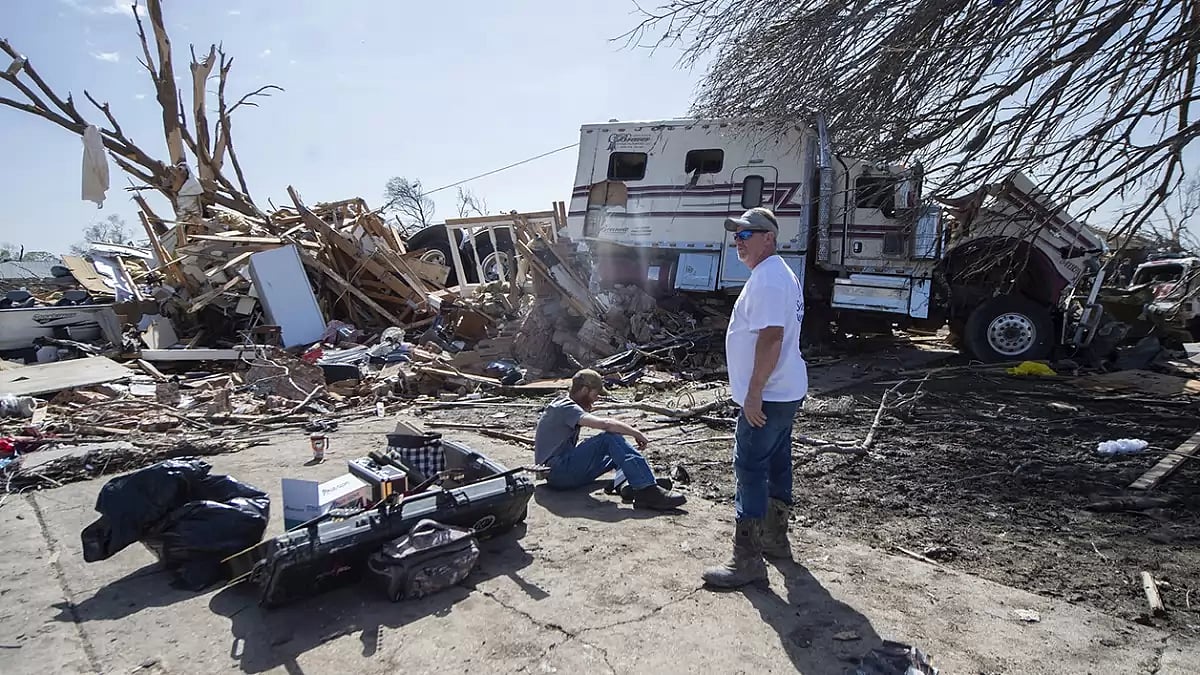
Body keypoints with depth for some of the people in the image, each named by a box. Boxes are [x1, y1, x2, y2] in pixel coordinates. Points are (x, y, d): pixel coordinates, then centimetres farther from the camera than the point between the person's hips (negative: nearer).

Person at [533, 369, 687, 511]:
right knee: (611, 439, -23)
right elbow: (605, 423, -26)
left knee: (619, 452, 12)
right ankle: (647, 491, -32)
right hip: (559, 471, -10)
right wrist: (637, 434, -18)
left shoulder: (563, 405, 19)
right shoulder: (566, 408, -13)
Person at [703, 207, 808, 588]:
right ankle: (775, 539, 33)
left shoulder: (768, 279, -18)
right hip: (784, 392, 11)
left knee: (750, 470, -7)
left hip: (767, 397, -11)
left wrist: (754, 393, -25)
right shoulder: (778, 274, 17)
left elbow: (771, 338, -26)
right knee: (777, 465, 18)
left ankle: (747, 561, -2)